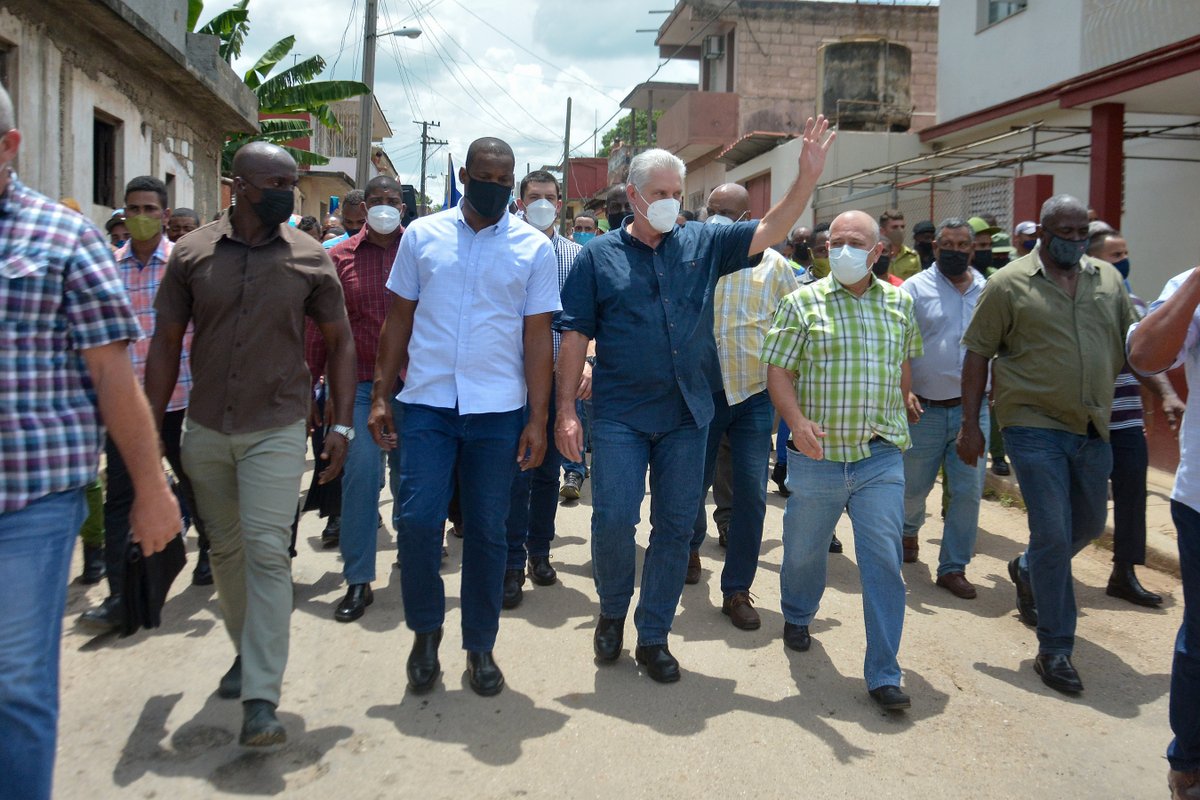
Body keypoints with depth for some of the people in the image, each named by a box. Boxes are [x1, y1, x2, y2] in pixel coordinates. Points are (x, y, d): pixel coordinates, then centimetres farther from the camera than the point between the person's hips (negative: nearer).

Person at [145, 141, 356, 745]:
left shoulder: (310, 258, -2)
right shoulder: (191, 254, 0)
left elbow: (339, 341, 4)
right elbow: (167, 343, 5)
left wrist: (341, 425, -2)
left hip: (276, 430, -2)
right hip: (205, 430, 3)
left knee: (266, 552, -9)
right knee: (225, 547, 15)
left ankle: (261, 699, -5)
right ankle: (246, 650, 36)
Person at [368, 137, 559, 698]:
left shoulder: (534, 248, 2)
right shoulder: (421, 235, 6)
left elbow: (538, 337, 1)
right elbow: (398, 319, 9)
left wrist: (538, 419, -4)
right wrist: (380, 396, 3)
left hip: (498, 410, 0)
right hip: (426, 404, 1)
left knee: (487, 531, 6)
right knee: (417, 521, -5)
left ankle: (480, 647, 22)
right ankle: (425, 630, 19)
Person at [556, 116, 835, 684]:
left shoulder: (703, 244, 8)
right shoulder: (598, 256, 1)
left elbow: (770, 231, 2)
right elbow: (575, 338, -1)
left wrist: (808, 175, -13)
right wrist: (566, 412, -6)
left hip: (688, 414, 3)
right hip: (619, 416, -2)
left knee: (675, 529, 7)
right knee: (614, 519, -6)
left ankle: (653, 637, 22)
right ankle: (612, 613, 23)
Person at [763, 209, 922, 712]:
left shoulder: (900, 303, 8)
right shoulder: (803, 302, -1)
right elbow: (779, 369, -4)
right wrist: (797, 421, -18)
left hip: (881, 457, 1)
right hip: (818, 456, -1)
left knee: (883, 560, -2)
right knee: (804, 550, 16)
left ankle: (883, 674, 7)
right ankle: (797, 618, 46)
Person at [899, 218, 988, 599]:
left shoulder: (988, 292, 8)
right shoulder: (914, 288, -2)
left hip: (972, 410, 2)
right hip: (925, 410, -2)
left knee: (968, 492, 0)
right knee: (913, 486, 12)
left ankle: (953, 567, 13)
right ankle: (909, 530, 45)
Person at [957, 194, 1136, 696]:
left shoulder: (1108, 279, 9)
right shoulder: (1009, 283, -5)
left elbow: (1133, 345, 16)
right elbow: (977, 354, -4)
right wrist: (970, 425, -7)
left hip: (1092, 428, 6)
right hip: (1035, 427, -6)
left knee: (1090, 524, 19)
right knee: (1052, 535, -5)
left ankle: (1027, 571, 48)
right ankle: (1055, 650, 8)